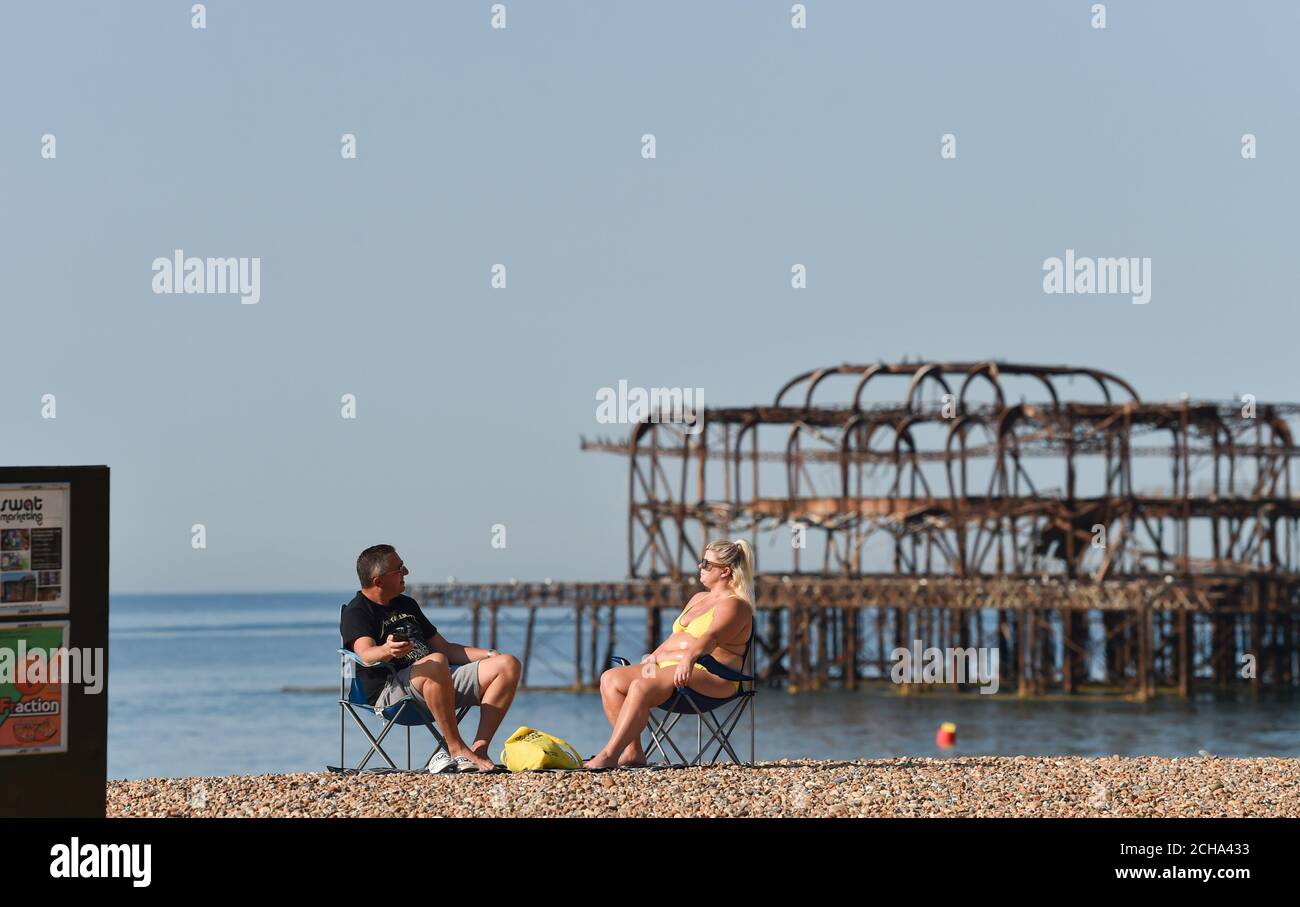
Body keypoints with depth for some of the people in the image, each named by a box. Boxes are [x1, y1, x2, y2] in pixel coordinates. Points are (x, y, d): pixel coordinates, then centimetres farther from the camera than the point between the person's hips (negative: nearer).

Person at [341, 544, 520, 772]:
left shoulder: (407, 605, 26)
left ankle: (479, 748, -19)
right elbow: (366, 653, -20)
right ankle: (457, 749, -31)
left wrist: (488, 655, 15)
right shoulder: (356, 612, 0)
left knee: (508, 664, -7)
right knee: (436, 663, -40)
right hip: (391, 689, -8)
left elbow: (443, 647, 29)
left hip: (440, 681, 8)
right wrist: (387, 651, -44)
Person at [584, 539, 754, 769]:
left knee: (641, 687, -32)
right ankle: (632, 752, -16)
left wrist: (689, 658, -41)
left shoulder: (734, 605, -5)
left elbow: (711, 636, -24)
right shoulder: (698, 599, 26)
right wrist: (655, 656, 9)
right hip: (669, 667, 10)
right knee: (610, 679, -8)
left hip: (711, 677, -10)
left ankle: (609, 755, -32)